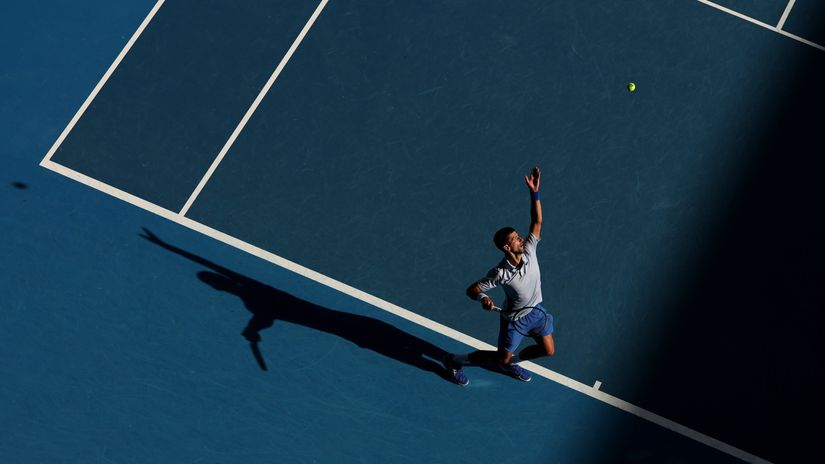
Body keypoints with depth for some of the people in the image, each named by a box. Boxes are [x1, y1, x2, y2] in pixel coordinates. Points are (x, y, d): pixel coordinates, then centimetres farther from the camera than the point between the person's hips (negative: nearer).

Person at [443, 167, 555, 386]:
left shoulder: (528, 251, -21)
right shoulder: (500, 273, -34)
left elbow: (536, 222, -16)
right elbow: (472, 289, -27)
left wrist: (534, 192, -27)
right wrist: (483, 298, -49)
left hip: (536, 310, 6)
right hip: (514, 319, -6)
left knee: (548, 351, 16)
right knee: (501, 358, 8)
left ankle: (511, 362, 41)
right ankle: (454, 361, 27)